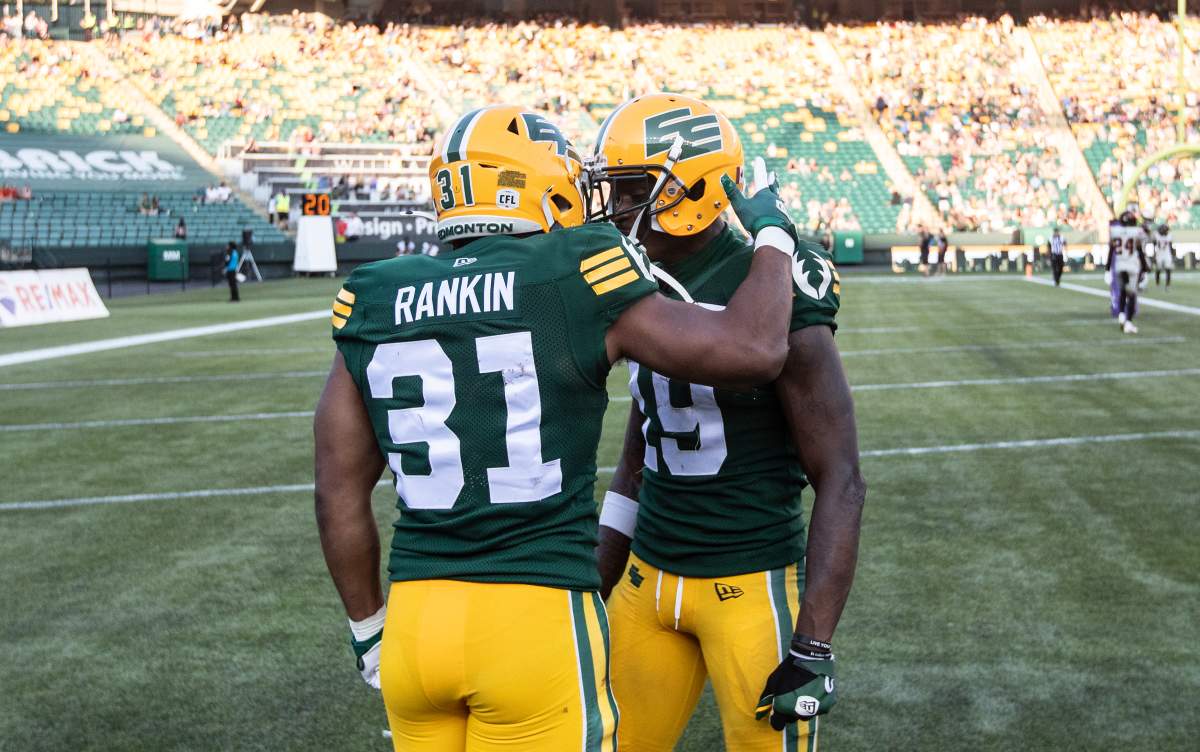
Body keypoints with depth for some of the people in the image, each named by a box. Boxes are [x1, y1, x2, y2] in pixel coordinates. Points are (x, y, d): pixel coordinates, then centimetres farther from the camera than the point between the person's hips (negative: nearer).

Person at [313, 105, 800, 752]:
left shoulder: (375, 304, 5)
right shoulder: (575, 284, -8)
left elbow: (339, 493, 9)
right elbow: (753, 351, -6)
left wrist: (369, 629, 21)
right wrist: (772, 235, 12)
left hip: (415, 620, 4)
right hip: (537, 621, -4)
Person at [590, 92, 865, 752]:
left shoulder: (773, 295, -16)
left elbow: (841, 483, -15)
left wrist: (812, 648, -18)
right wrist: (592, 595, 17)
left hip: (752, 587, -7)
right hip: (650, 578, 7)